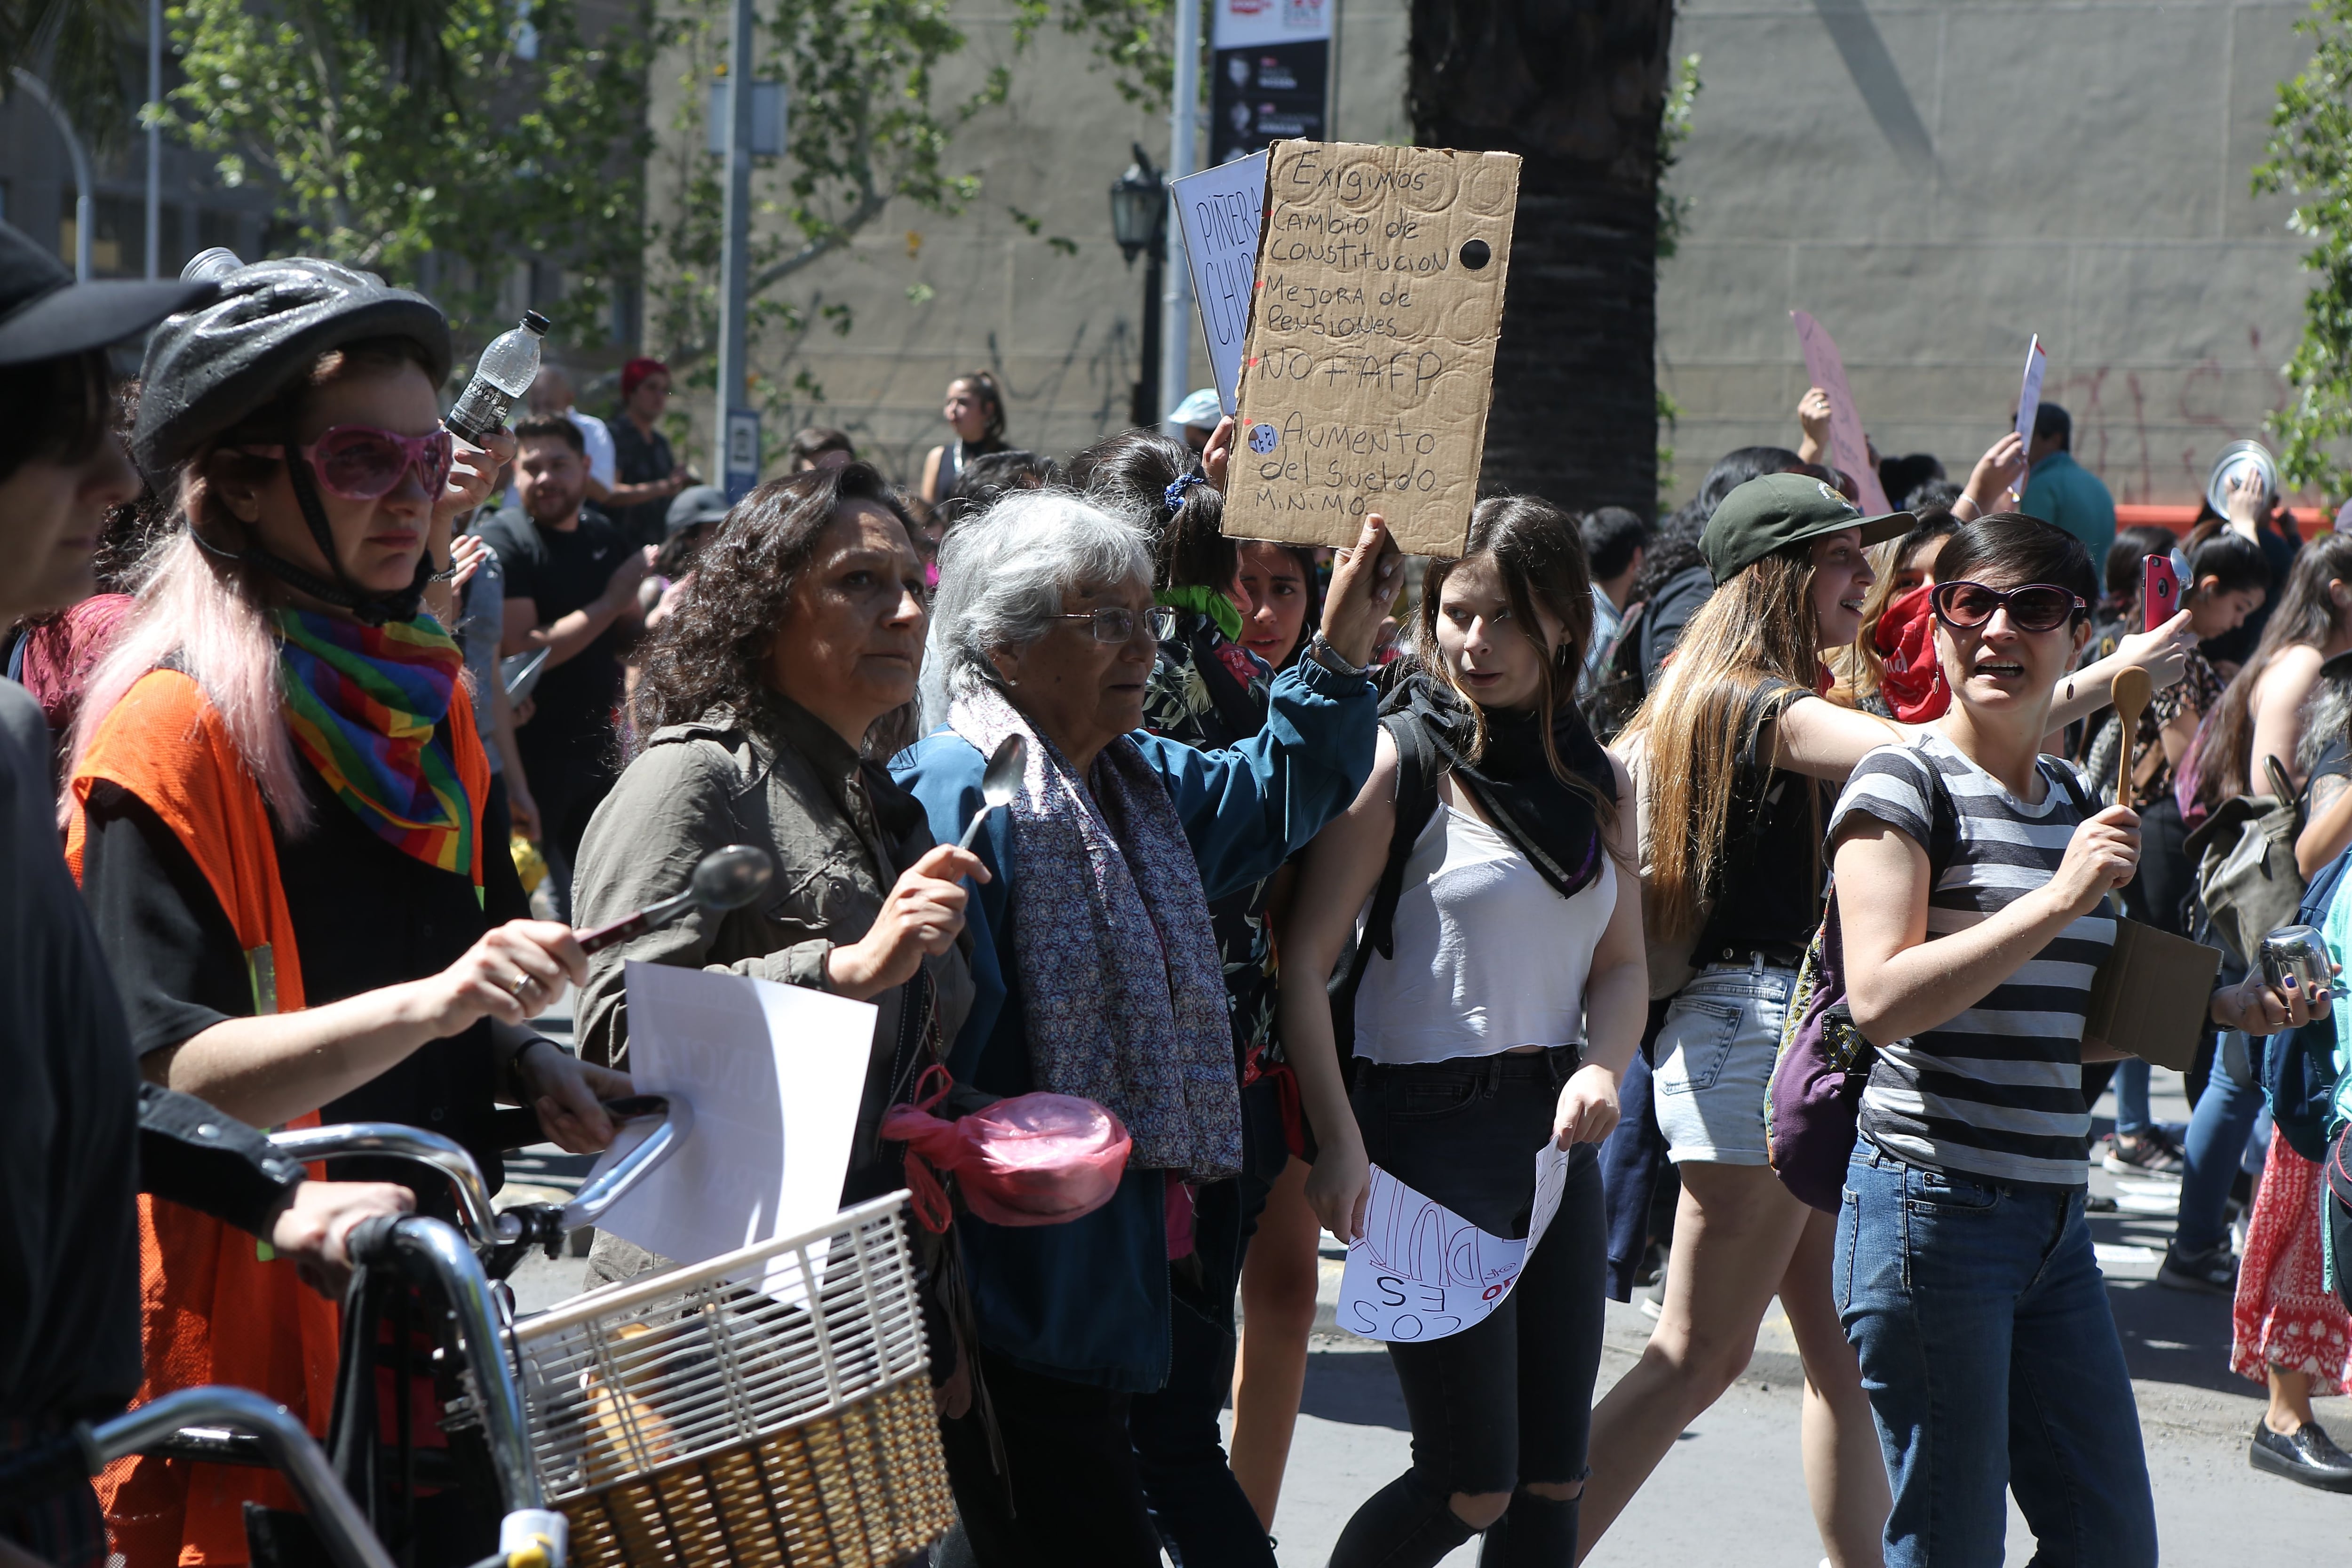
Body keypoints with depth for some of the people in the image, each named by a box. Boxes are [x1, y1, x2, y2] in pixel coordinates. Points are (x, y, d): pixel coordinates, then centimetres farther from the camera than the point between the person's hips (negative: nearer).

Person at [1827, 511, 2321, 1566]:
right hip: (1932, 1207, -8)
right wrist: (2059, 899, -21)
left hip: (2054, 1220, 8)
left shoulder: (2075, 802, 16)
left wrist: (2220, 1007, 11)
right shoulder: (1904, 784, -7)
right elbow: (1881, 999, -21)